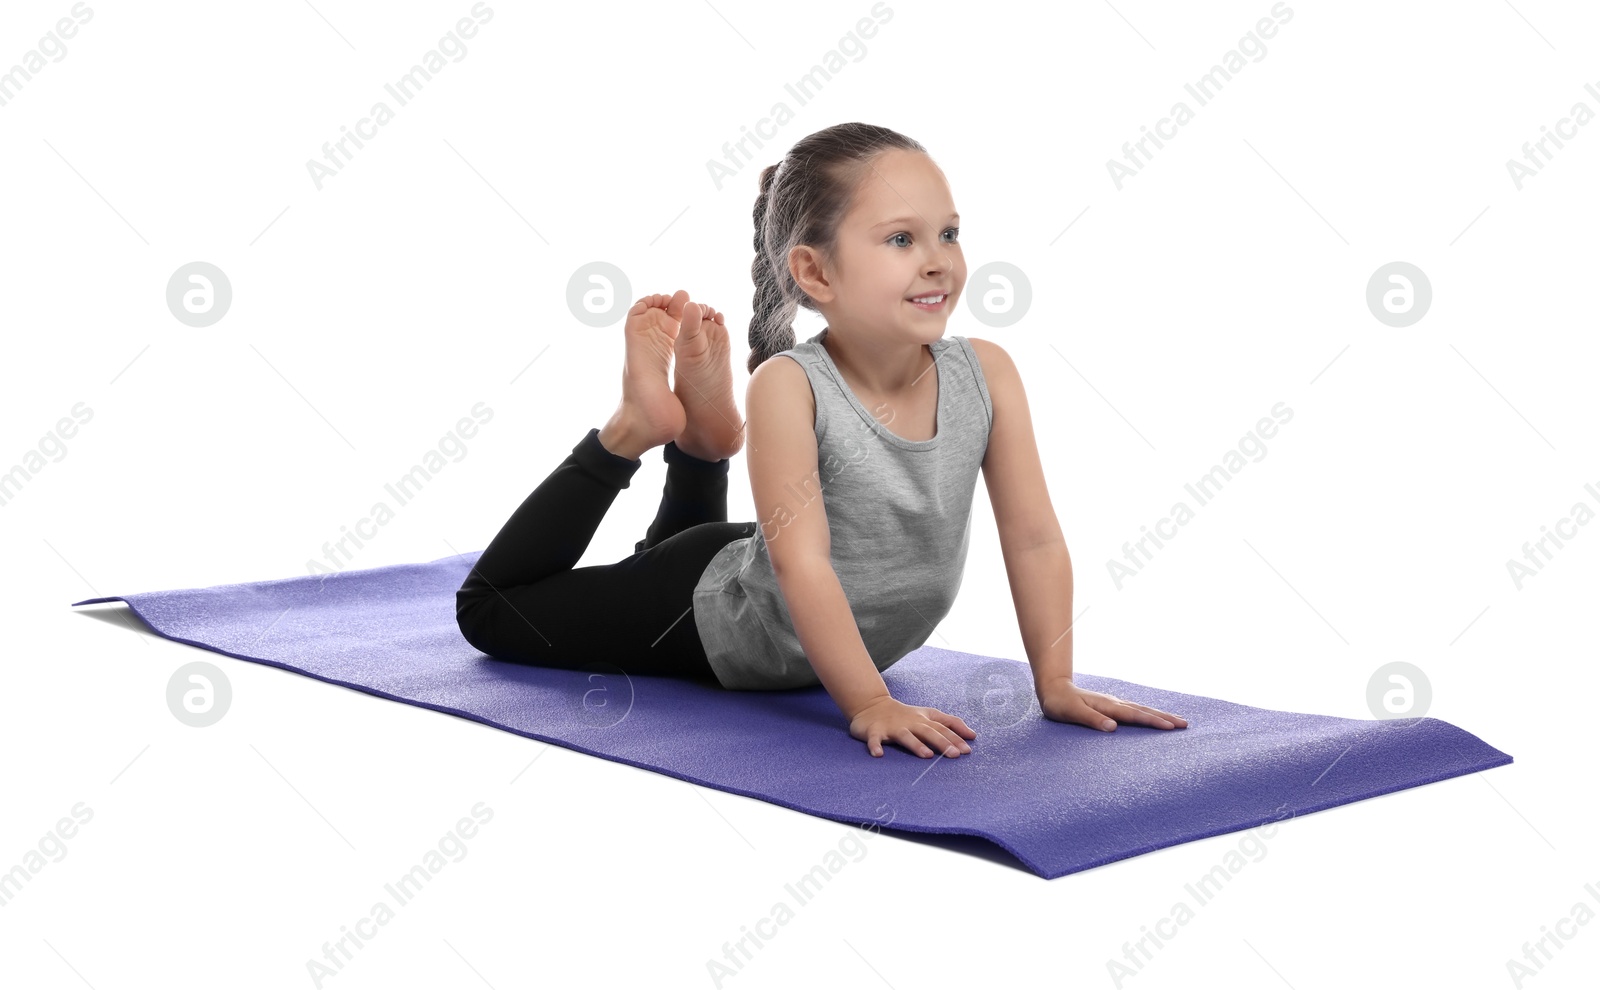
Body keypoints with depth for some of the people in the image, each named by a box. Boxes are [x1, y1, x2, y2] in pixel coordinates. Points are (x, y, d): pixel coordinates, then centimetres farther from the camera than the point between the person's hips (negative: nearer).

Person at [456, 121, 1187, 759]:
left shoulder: (987, 373, -23)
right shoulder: (789, 387, -35)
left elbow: (1035, 539, -18)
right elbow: (802, 561, -37)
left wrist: (1056, 685, -20)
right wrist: (869, 703, -41)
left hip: (843, 642, 5)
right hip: (721, 618, -5)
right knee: (495, 610, 13)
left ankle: (701, 439, 43)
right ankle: (637, 429, 19)